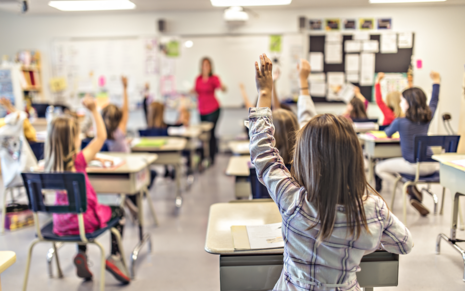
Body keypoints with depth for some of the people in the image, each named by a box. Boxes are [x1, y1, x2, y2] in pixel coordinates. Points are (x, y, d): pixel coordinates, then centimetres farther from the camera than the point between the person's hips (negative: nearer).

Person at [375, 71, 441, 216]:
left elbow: (388, 134, 10)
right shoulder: (428, 117, 2)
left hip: (413, 166, -5)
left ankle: (410, 189, -2)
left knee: (380, 168, 11)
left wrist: (387, 130, 35)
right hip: (431, 166, 5)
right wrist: (436, 82, 35)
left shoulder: (400, 122, -11)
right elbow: (434, 102, 24)